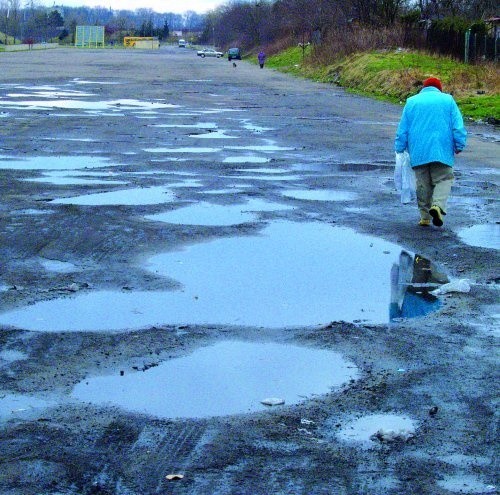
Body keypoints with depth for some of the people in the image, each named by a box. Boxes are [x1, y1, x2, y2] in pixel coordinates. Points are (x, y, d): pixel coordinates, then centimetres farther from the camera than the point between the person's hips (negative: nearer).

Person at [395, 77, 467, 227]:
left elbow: (402, 129, 12)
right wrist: (459, 146, 8)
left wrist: (399, 149, 19)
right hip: (441, 151, -2)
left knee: (423, 184, 9)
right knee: (444, 179, 3)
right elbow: (458, 127, 1)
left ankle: (425, 217, 8)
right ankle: (438, 205, -22)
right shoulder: (447, 100, 7)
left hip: (418, 152, 2)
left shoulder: (411, 102, 12)